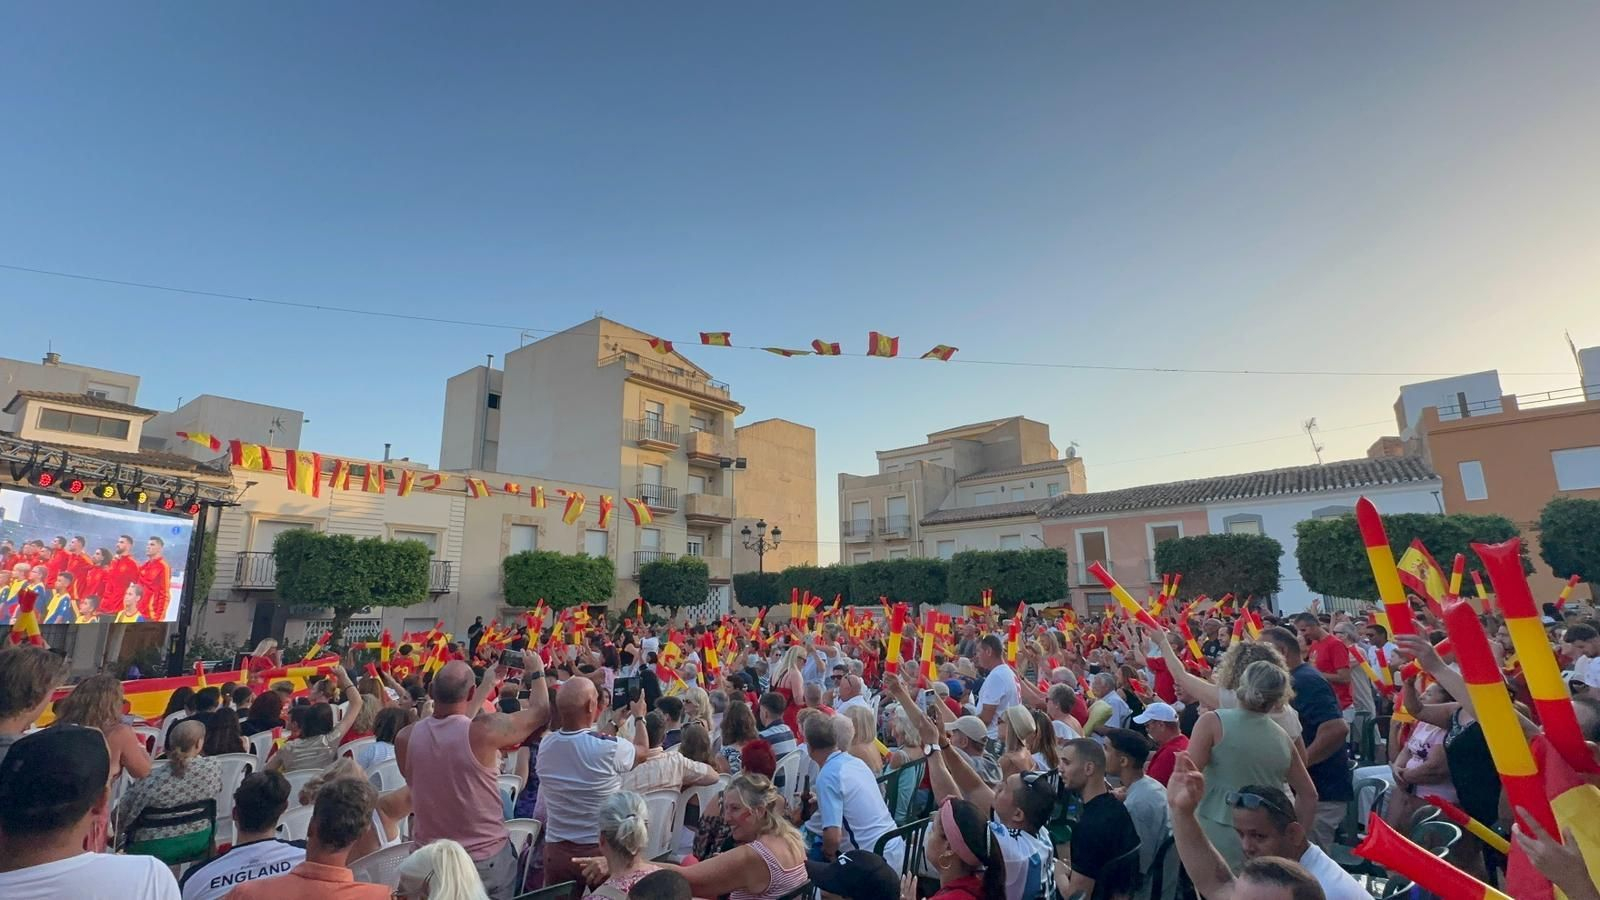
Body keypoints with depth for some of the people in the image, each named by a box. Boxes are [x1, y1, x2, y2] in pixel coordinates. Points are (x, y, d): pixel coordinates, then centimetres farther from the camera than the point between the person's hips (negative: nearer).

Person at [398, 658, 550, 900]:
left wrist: (488, 684, 17)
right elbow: (541, 711, -8)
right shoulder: (484, 730, -24)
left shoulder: (405, 737, -11)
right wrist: (536, 671, 9)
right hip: (486, 860, -3)